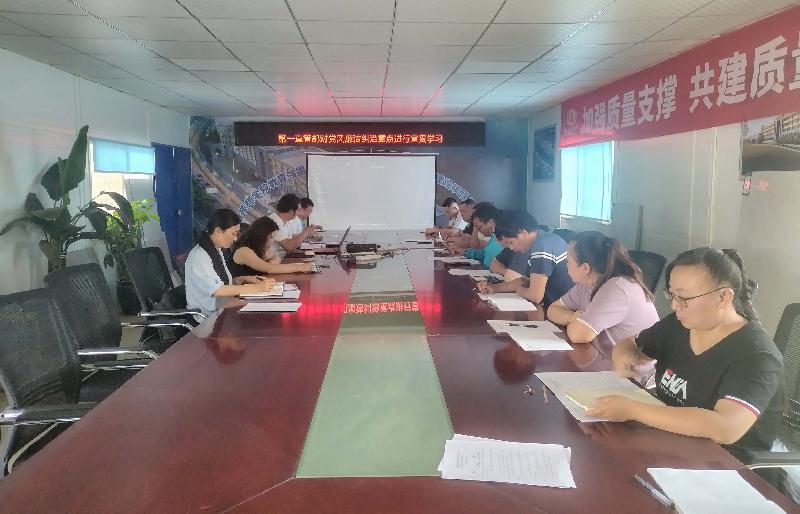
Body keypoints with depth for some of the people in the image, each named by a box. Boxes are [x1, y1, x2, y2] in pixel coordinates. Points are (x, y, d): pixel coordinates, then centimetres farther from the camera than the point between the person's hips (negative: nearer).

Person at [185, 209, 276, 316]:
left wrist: (243, 279, 0)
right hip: (205, 316, -8)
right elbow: (217, 290, -25)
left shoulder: (217, 251, 11)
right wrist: (256, 288, -25)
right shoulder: (199, 256, -17)